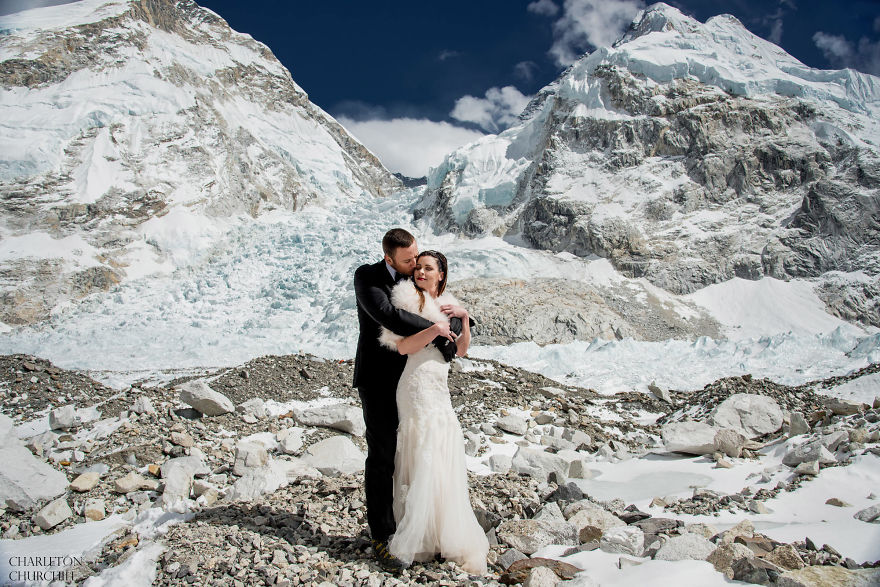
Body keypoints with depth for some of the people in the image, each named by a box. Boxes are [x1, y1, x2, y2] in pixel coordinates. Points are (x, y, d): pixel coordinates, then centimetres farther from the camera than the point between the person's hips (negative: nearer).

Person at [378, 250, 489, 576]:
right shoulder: (409, 299, -4)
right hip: (419, 386, -7)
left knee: (441, 459, 11)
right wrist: (434, 329, -22)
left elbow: (460, 350, 12)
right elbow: (403, 346, -14)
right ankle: (412, 541, 3)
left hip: (440, 387, 7)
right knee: (426, 460, -6)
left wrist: (463, 317, 1)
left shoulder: (446, 304, 16)